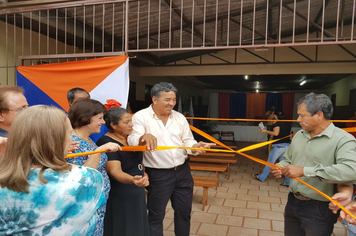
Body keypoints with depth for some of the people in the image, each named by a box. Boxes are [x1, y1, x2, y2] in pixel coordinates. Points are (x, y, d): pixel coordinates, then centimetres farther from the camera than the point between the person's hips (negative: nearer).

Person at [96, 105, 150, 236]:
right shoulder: (106, 143, -21)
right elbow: (114, 171, -32)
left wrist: (142, 172, 8)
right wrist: (132, 180, -49)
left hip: (137, 194, 8)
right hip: (119, 199, -8)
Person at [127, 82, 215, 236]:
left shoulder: (179, 117, 5)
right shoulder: (141, 116, -9)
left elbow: (187, 142, 6)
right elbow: (132, 140, -22)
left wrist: (196, 146, -17)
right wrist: (144, 137, -44)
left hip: (183, 171, 5)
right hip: (158, 175, -5)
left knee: (184, 212, 19)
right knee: (156, 215, 10)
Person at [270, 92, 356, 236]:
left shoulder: (343, 140, -17)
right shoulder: (299, 135, 5)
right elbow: (287, 159, 17)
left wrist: (304, 171, -33)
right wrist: (280, 168, -7)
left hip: (319, 209, -6)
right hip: (292, 202, 6)